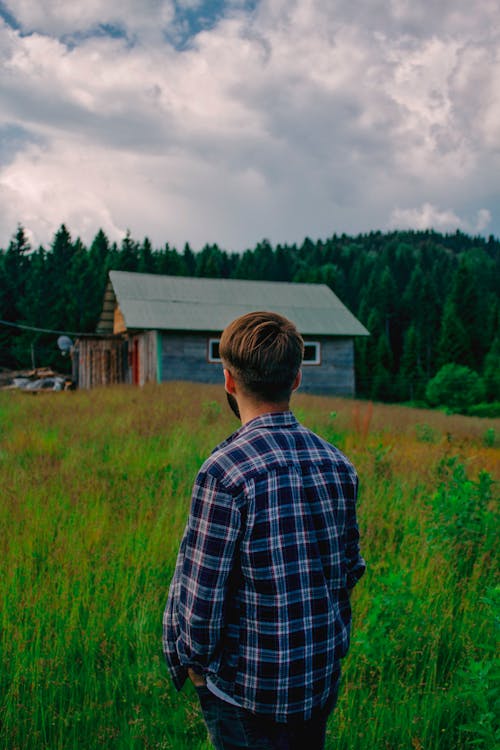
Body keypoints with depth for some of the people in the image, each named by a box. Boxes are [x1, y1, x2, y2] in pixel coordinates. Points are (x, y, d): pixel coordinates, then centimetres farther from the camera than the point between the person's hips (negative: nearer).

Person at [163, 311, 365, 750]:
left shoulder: (226, 471, -25)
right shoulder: (338, 464, -5)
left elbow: (201, 594, -20)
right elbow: (351, 567, 5)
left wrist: (192, 661, -1)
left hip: (249, 690, -5)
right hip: (324, 680, 6)